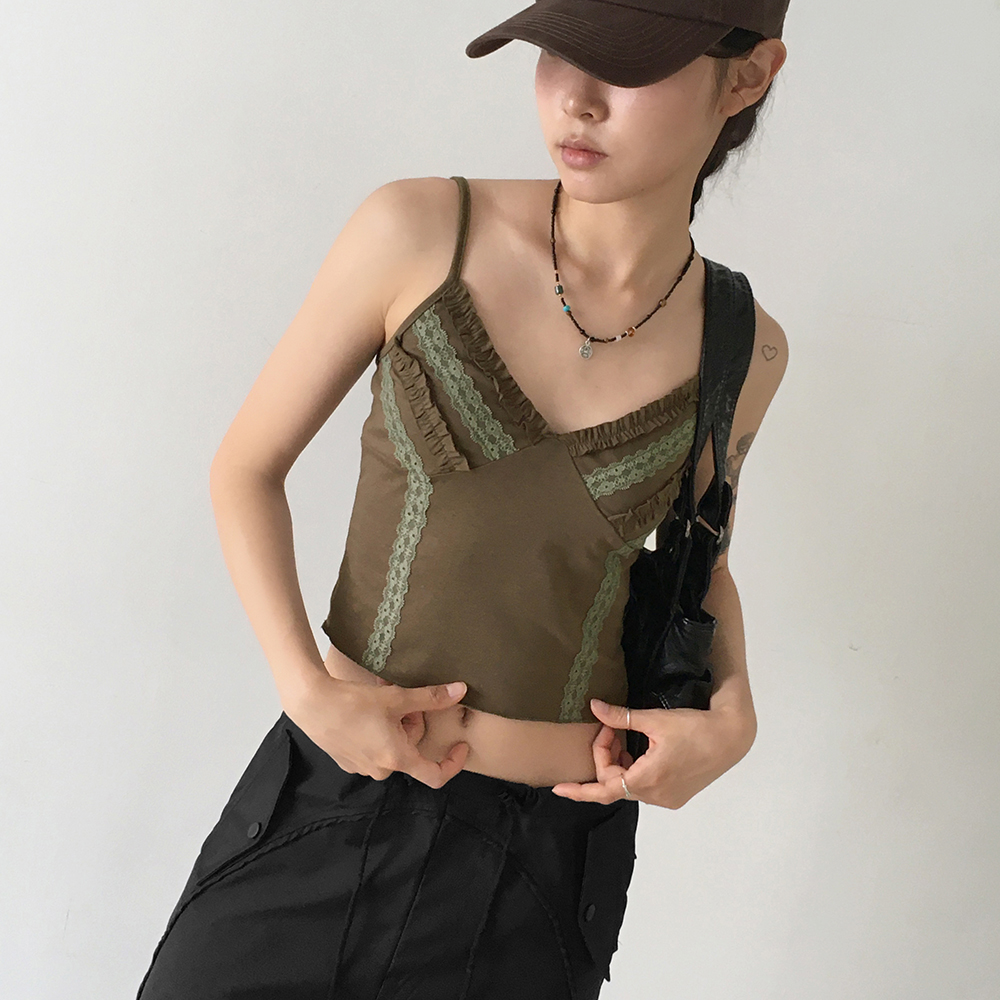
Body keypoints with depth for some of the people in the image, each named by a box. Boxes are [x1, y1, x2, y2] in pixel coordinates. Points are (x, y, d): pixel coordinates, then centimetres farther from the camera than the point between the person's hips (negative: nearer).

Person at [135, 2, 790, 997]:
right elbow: (245, 466, -1)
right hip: (337, 787, -1)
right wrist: (308, 689, -14)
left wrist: (732, 717, -4)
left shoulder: (741, 345, -3)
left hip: (545, 855, 1)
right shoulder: (418, 231, -11)